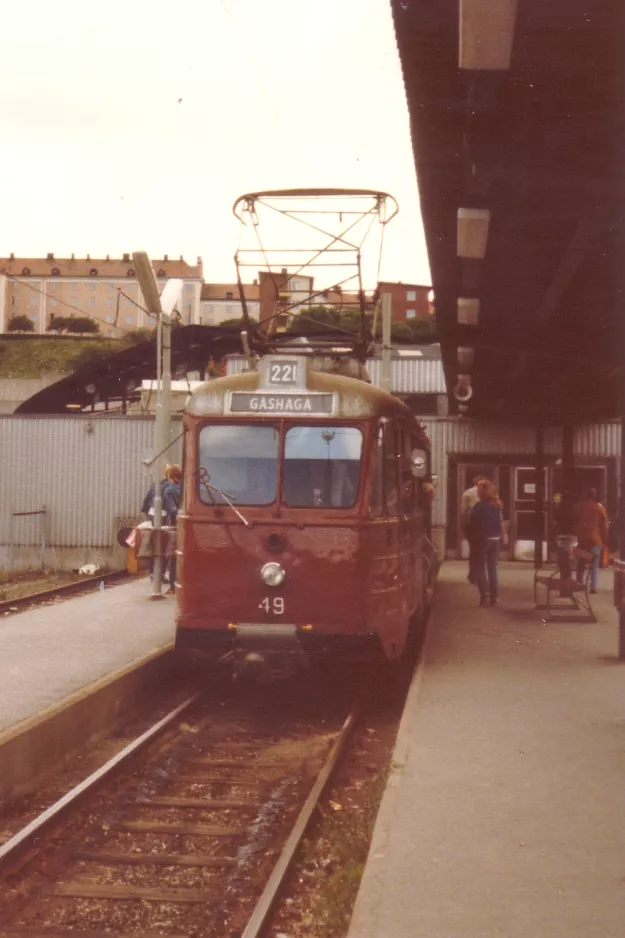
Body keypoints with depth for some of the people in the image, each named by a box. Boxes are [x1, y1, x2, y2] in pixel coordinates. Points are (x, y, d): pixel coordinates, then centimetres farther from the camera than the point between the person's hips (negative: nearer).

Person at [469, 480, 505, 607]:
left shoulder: (479, 507, -14)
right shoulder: (497, 506, 5)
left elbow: (471, 523, -13)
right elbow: (501, 524, 7)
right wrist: (501, 537, 13)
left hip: (482, 539, -6)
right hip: (495, 539, 6)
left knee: (479, 568, 4)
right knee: (492, 569, 12)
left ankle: (485, 594, -11)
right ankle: (494, 597, 9)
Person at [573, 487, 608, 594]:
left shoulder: (578, 506, 5)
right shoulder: (600, 507, 1)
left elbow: (574, 523, 6)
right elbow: (604, 525, 1)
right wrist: (605, 540, 6)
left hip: (581, 539, 1)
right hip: (595, 539, -1)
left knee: (580, 564, 13)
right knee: (595, 565, 4)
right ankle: (593, 587, -5)